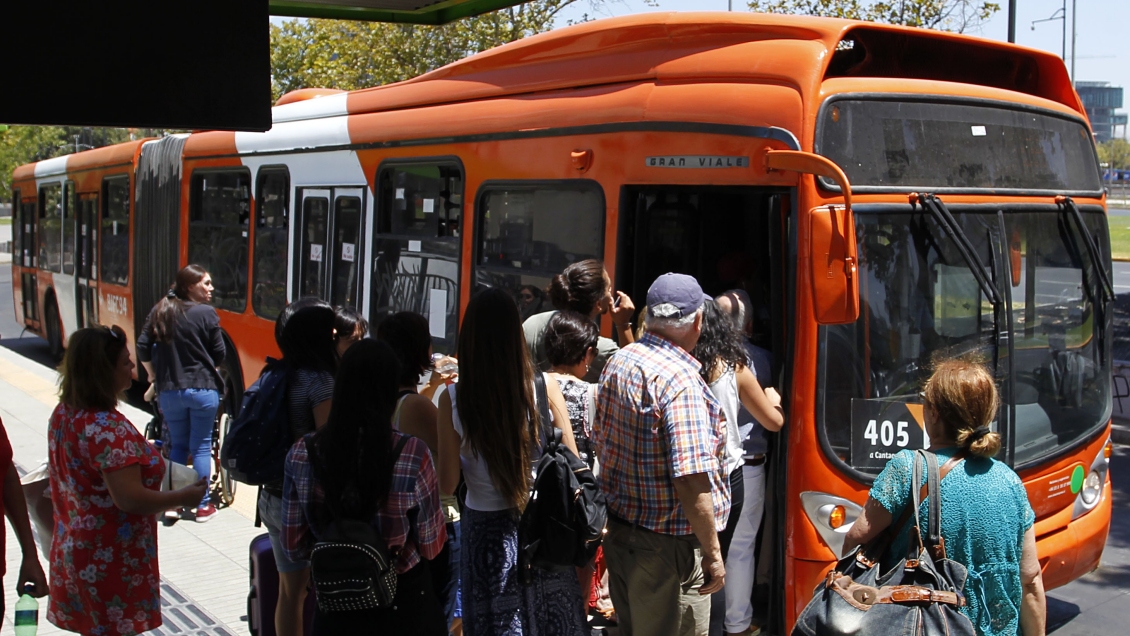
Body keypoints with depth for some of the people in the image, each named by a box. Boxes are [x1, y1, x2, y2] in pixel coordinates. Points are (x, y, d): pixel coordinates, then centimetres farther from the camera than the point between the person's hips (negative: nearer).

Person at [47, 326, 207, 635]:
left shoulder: (64, 413, 2)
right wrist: (183, 497, -14)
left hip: (74, 550, 8)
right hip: (112, 561, -8)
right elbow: (129, 499, -27)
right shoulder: (108, 429, -27)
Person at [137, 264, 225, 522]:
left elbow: (143, 349, 2)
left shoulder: (159, 311, 2)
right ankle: (202, 506, 9)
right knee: (201, 447, 6)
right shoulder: (206, 313, -10)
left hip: (169, 391, 4)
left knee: (177, 446, 16)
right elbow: (219, 353, -5)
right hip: (203, 389, -3)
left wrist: (154, 377, 18)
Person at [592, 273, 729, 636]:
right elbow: (691, 481, -27)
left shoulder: (618, 363, 4)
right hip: (667, 549, -8)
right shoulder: (681, 381, -23)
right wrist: (713, 555, -18)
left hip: (619, 532, 8)